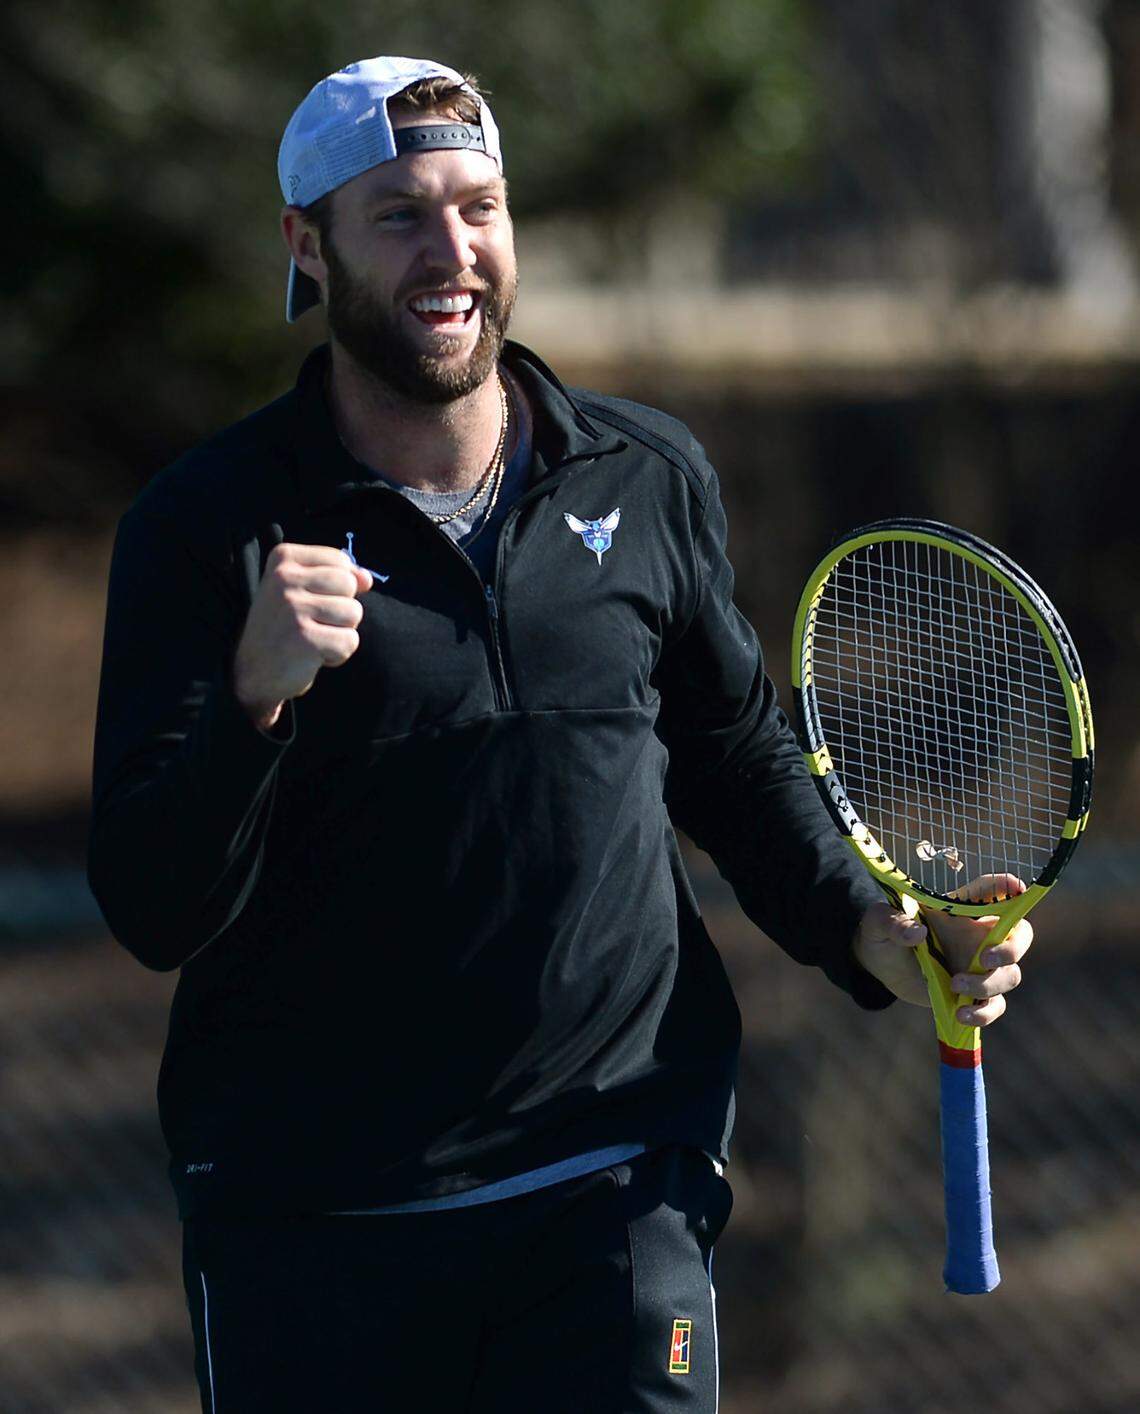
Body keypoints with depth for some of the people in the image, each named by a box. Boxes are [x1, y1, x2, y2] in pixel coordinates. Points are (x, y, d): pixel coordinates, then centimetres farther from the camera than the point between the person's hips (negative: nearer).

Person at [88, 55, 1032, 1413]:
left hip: (616, 1190, 2)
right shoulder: (206, 523, -4)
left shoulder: (652, 478, 6)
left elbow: (739, 760, 21)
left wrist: (863, 933, 5)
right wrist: (256, 697, -26)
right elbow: (155, 917, -10)